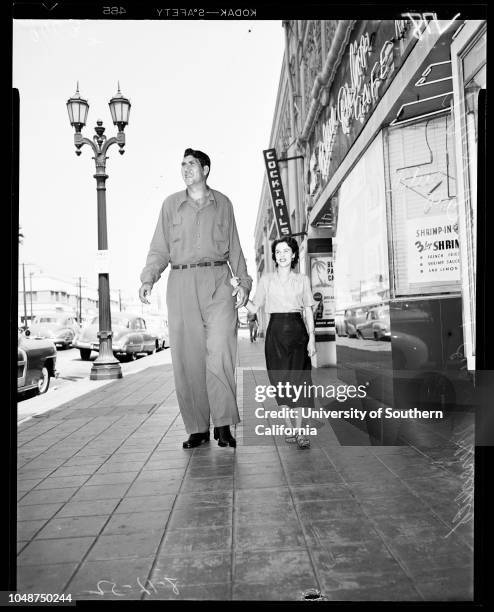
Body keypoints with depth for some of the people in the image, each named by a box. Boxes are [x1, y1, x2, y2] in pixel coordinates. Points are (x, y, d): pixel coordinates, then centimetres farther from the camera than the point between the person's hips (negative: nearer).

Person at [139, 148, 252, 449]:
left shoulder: (223, 203, 14)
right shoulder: (171, 204, 14)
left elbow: (234, 247, 17)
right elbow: (160, 249, 11)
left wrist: (244, 281, 6)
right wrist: (148, 279, -4)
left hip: (218, 281, -1)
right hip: (181, 282, 1)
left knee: (221, 351, -14)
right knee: (187, 357, -1)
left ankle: (223, 424, -3)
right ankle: (197, 428, 9)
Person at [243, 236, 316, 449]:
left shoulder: (302, 280, 9)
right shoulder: (266, 279, 8)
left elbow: (308, 312, 9)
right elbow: (254, 307, 6)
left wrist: (312, 338, 1)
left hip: (297, 331, 0)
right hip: (276, 332, 0)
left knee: (298, 379, -10)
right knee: (281, 381, 1)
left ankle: (300, 430, -4)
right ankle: (289, 428, 13)